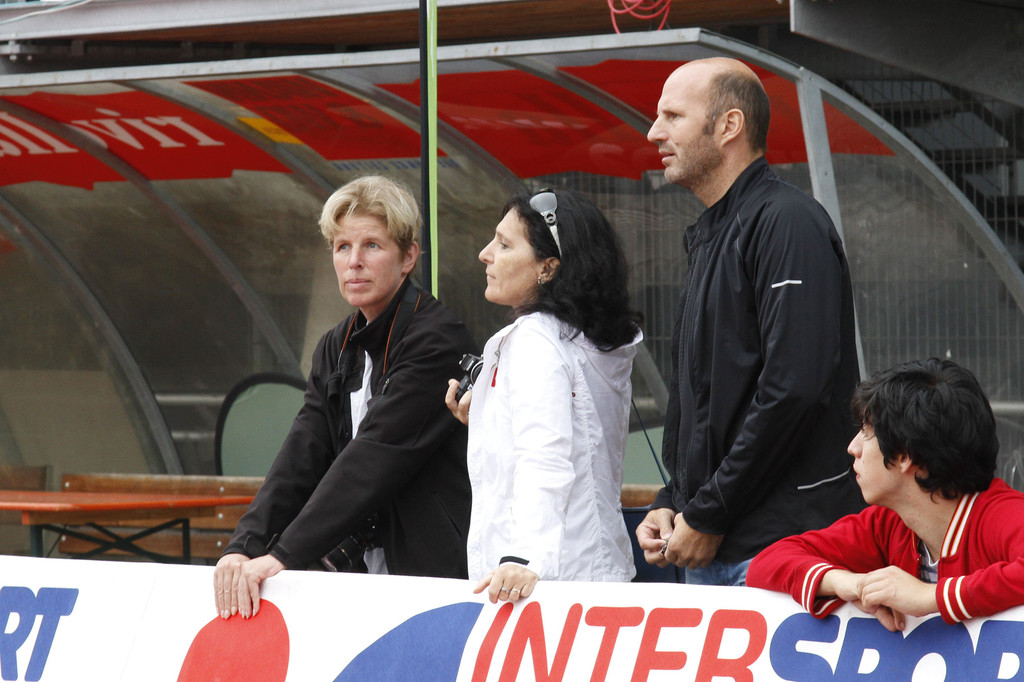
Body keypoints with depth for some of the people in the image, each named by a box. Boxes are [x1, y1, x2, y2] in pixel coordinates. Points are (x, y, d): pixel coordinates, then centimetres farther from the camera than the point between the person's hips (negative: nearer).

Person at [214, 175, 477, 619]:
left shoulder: (437, 341, -11)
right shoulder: (335, 350, 14)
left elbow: (375, 456, -19)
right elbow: (302, 456, 5)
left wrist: (284, 555, -24)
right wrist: (246, 546, -12)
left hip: (438, 575, -6)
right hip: (365, 575, 7)